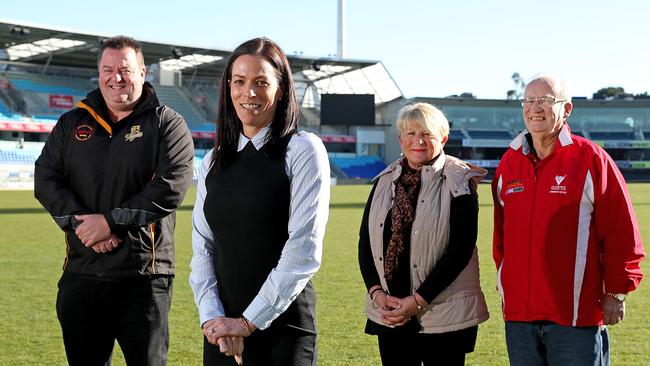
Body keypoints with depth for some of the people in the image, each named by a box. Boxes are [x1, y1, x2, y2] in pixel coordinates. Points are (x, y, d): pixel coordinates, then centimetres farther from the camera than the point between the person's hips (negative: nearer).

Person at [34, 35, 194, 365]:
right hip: (80, 274, 4)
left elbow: (170, 187, -12)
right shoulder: (72, 124, 13)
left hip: (143, 276, -4)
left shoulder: (167, 124, 1)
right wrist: (82, 223, -12)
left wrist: (112, 221, -17)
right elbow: (46, 179, 4)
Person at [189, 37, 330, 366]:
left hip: (283, 326, -4)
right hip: (221, 331, 4)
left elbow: (304, 251, -12)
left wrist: (249, 321, -12)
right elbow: (202, 248, 8)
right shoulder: (214, 162, 10)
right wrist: (212, 318, -7)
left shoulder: (303, 150, -5)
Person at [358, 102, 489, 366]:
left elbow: (460, 250, -12)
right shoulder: (385, 181, 9)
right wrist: (376, 292, -7)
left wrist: (418, 300, -15)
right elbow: (365, 241, 8)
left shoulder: (458, 183, -6)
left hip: (443, 316, -4)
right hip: (389, 314, 4)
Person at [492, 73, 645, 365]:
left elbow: (622, 232, -5)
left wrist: (616, 293, -4)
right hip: (518, 314, 5)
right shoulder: (509, 163, 10)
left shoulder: (591, 159, -5)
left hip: (578, 316, -5)